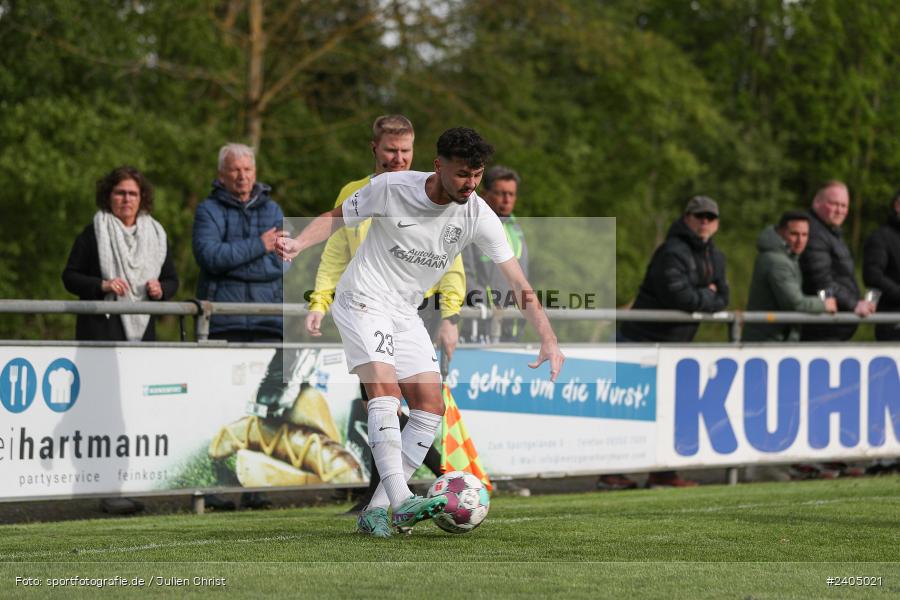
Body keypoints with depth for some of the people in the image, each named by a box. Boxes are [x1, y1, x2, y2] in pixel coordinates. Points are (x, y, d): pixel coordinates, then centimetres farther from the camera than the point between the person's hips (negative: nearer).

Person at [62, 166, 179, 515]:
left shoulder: (155, 235, 14)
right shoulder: (93, 233, 1)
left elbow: (172, 279, 19)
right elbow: (70, 276, 1)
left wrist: (161, 288, -4)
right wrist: (102, 285, -16)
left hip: (142, 331, 5)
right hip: (101, 330, -5)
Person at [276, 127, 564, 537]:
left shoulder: (479, 217, -11)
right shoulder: (391, 188, -17)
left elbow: (519, 284, -12)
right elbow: (335, 218, -3)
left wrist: (548, 340, -23)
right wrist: (298, 244, -23)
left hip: (406, 314, 5)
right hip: (363, 300, -5)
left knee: (431, 407, -4)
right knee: (385, 390, -24)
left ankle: (377, 511, -1)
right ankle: (400, 502, -34)